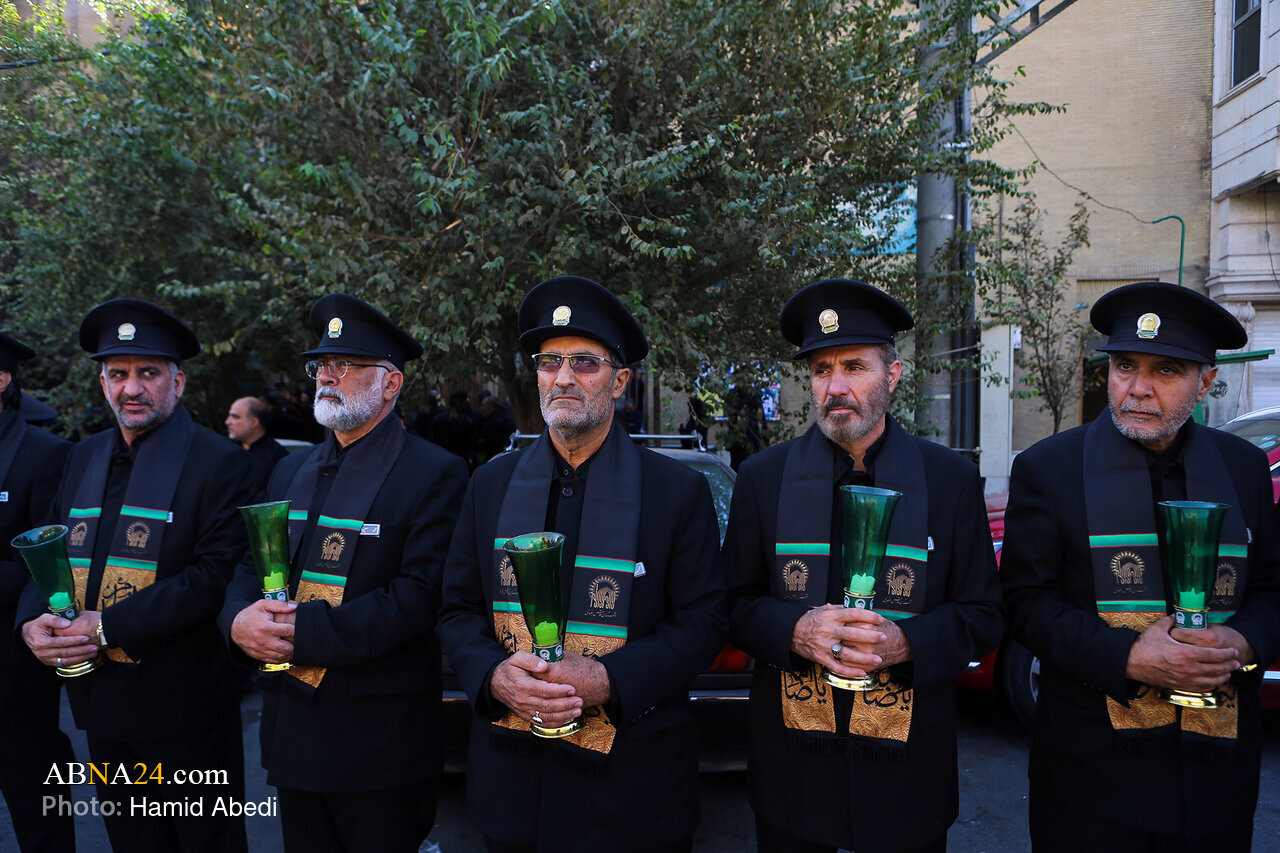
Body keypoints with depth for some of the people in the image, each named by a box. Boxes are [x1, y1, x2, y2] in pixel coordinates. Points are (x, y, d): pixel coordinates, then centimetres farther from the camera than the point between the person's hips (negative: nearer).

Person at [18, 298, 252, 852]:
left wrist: (110, 627, -20)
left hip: (181, 704, -6)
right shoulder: (83, 459, 11)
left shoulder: (218, 462, -11)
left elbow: (218, 576, -18)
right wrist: (33, 621, -6)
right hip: (100, 700, 6)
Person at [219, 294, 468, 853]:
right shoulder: (291, 472, 13)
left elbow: (421, 596, -20)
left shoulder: (435, 474, -10)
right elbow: (249, 570, 12)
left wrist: (304, 631, -22)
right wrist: (240, 621, -11)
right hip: (292, 733, 7)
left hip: (380, 742, -6)